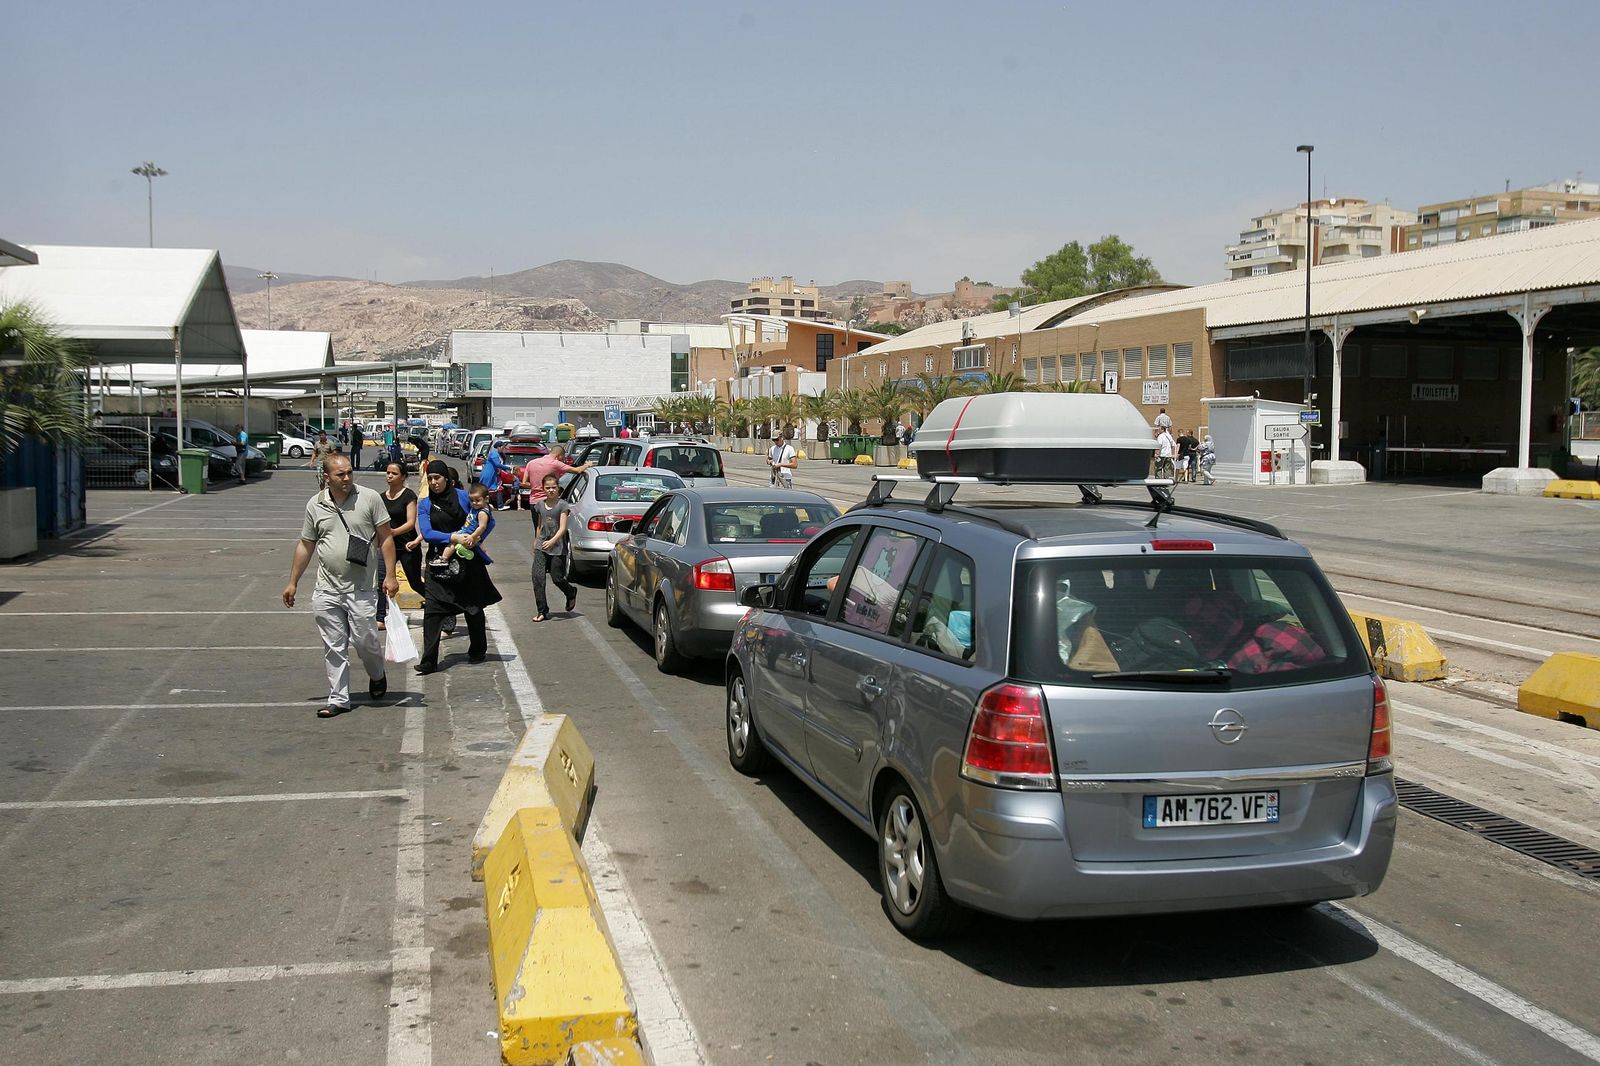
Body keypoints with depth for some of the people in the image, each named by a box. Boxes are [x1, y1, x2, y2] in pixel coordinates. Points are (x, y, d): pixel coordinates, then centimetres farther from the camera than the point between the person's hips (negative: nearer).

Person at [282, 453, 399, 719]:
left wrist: (390, 576, -8)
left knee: (366, 640, -1)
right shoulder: (315, 505, 5)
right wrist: (292, 582, 14)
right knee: (334, 648, 6)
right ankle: (338, 699, 14)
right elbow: (305, 546, 13)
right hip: (327, 591, 3)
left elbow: (385, 538, -1)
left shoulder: (370, 498, -3)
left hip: (361, 589, -2)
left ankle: (377, 675, 30)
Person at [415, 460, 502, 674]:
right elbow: (427, 533, -9)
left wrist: (475, 538, -11)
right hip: (439, 563, 0)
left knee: (474, 608, 11)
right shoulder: (425, 505, 4)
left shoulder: (463, 496, 0)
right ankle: (428, 661, -12)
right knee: (432, 610, -11)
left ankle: (478, 652, 30)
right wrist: (453, 538, -22)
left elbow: (489, 521, 4)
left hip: (468, 560, 0)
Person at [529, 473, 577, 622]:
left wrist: (552, 541, -30)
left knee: (557, 579, 3)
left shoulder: (562, 505, -8)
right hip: (541, 547, 4)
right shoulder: (539, 505, 7)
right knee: (537, 577, -9)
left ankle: (571, 592, 36)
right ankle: (542, 611, -4)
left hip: (558, 548, -4)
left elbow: (562, 528, -16)